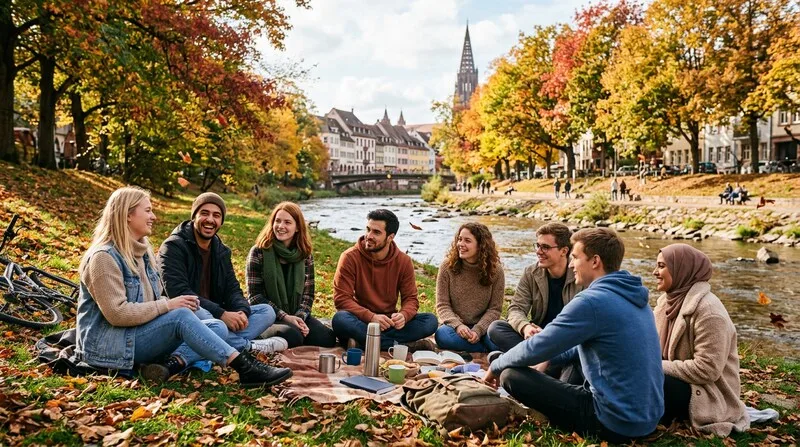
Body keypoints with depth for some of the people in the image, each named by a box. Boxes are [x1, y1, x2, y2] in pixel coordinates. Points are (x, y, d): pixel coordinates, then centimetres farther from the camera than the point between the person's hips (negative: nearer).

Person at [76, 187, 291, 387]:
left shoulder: (141, 250, 12)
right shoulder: (104, 257, -15)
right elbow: (117, 314, -22)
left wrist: (170, 304, -7)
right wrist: (167, 306, -20)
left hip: (139, 335, 8)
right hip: (108, 344, -8)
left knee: (217, 327, -11)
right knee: (181, 316, -33)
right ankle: (244, 368, -37)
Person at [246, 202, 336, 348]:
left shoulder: (305, 255, 7)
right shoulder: (259, 252, -5)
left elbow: (308, 293, 7)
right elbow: (255, 295, -8)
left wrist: (300, 317, -13)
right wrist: (284, 317, -17)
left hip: (297, 315, 4)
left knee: (327, 338, -21)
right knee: (292, 336, -34)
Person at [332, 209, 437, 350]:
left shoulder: (404, 261, -2)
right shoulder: (350, 257, -10)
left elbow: (410, 298, 0)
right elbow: (341, 298, -15)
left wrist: (403, 315, -24)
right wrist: (371, 317, -30)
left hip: (389, 322, 3)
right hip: (361, 321, -2)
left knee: (431, 321, -19)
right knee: (340, 320, -36)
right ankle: (403, 346, -31)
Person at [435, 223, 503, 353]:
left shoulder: (495, 270, -4)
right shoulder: (447, 266, -4)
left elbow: (495, 309, -4)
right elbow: (442, 305, -5)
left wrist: (478, 330, -21)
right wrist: (458, 325, -23)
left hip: (482, 326, 0)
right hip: (455, 326, 1)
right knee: (442, 335, -35)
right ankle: (488, 349, -17)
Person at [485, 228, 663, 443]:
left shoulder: (592, 300, -20)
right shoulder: (632, 296, 8)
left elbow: (535, 349, -15)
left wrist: (495, 366, 2)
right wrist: (549, 359, 17)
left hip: (617, 422, -9)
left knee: (511, 375, -9)